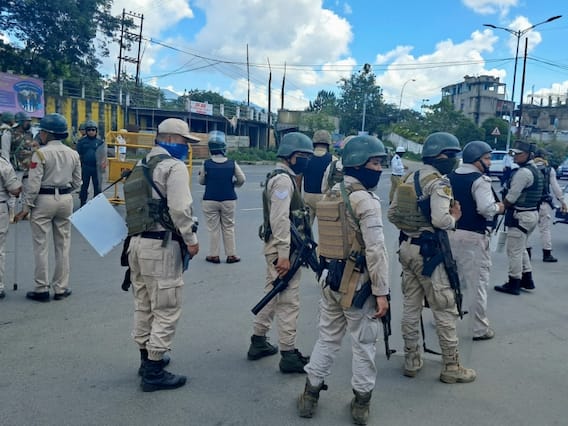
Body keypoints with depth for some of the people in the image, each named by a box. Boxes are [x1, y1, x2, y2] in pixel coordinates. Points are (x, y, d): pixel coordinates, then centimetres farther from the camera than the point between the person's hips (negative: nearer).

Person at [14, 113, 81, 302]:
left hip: (43, 200, -5)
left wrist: (26, 206, -7)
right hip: (65, 199, 5)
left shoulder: (41, 153, -12)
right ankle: (61, 288, 16)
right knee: (63, 245, 11)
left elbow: (33, 183, -13)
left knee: (41, 246, 4)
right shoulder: (73, 154, 4)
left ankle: (41, 289, 9)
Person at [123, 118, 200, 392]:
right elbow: (180, 209, -18)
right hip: (162, 245, -9)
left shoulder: (142, 165, 17)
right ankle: (154, 372, 4)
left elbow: (136, 204, 14)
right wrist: (191, 240, -9)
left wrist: (137, 232, 16)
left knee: (143, 305, 19)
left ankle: (147, 358, 33)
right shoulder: (174, 166, -11)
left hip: (137, 241, 10)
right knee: (166, 309, -1)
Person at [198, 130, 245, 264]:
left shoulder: (206, 164, -8)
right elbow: (241, 180, -2)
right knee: (228, 228, 12)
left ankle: (214, 255, 13)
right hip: (228, 200, 1)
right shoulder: (232, 164, -7)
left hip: (210, 200, -1)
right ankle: (231, 255, 15)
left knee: (213, 228, 9)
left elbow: (201, 181, 2)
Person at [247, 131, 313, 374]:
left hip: (277, 247, 11)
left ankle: (258, 343, 30)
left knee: (272, 295, 18)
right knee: (288, 302, -4)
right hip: (283, 249, -11)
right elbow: (280, 220, -24)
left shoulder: (282, 177, 16)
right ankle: (289, 355, 4)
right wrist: (284, 255, -26)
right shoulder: (283, 180, -17)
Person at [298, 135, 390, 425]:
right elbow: (376, 251, -19)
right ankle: (361, 401, 22)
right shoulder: (366, 200, -16)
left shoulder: (330, 195, 8)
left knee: (327, 337, 19)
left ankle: (310, 394, 27)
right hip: (357, 282, -7)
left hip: (331, 277, 7)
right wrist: (381, 292, -15)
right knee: (364, 344, 9)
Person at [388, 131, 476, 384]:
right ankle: (451, 367, 13)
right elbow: (440, 220, -27)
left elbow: (392, 214, 10)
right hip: (428, 252, -8)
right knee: (445, 310, 3)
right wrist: (454, 218, -7)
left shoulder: (408, 179, 9)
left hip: (406, 247, 8)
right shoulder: (438, 183, -15)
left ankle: (411, 360, 25)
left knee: (411, 306, 15)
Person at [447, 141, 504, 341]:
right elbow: (486, 208, -24)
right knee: (478, 283, 2)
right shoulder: (480, 180, -15)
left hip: (450, 233, 7)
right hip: (473, 237, -7)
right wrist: (498, 207, -5)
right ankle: (481, 329, 11)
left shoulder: (451, 177, 9)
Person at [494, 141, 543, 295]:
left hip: (520, 216, -10)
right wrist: (506, 204, 8)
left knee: (514, 251, -1)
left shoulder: (523, 172, -19)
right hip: (532, 213, 10)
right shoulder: (535, 171, 13)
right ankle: (527, 280, 27)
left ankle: (514, 284, 6)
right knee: (521, 249, 21)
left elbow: (510, 198, -19)